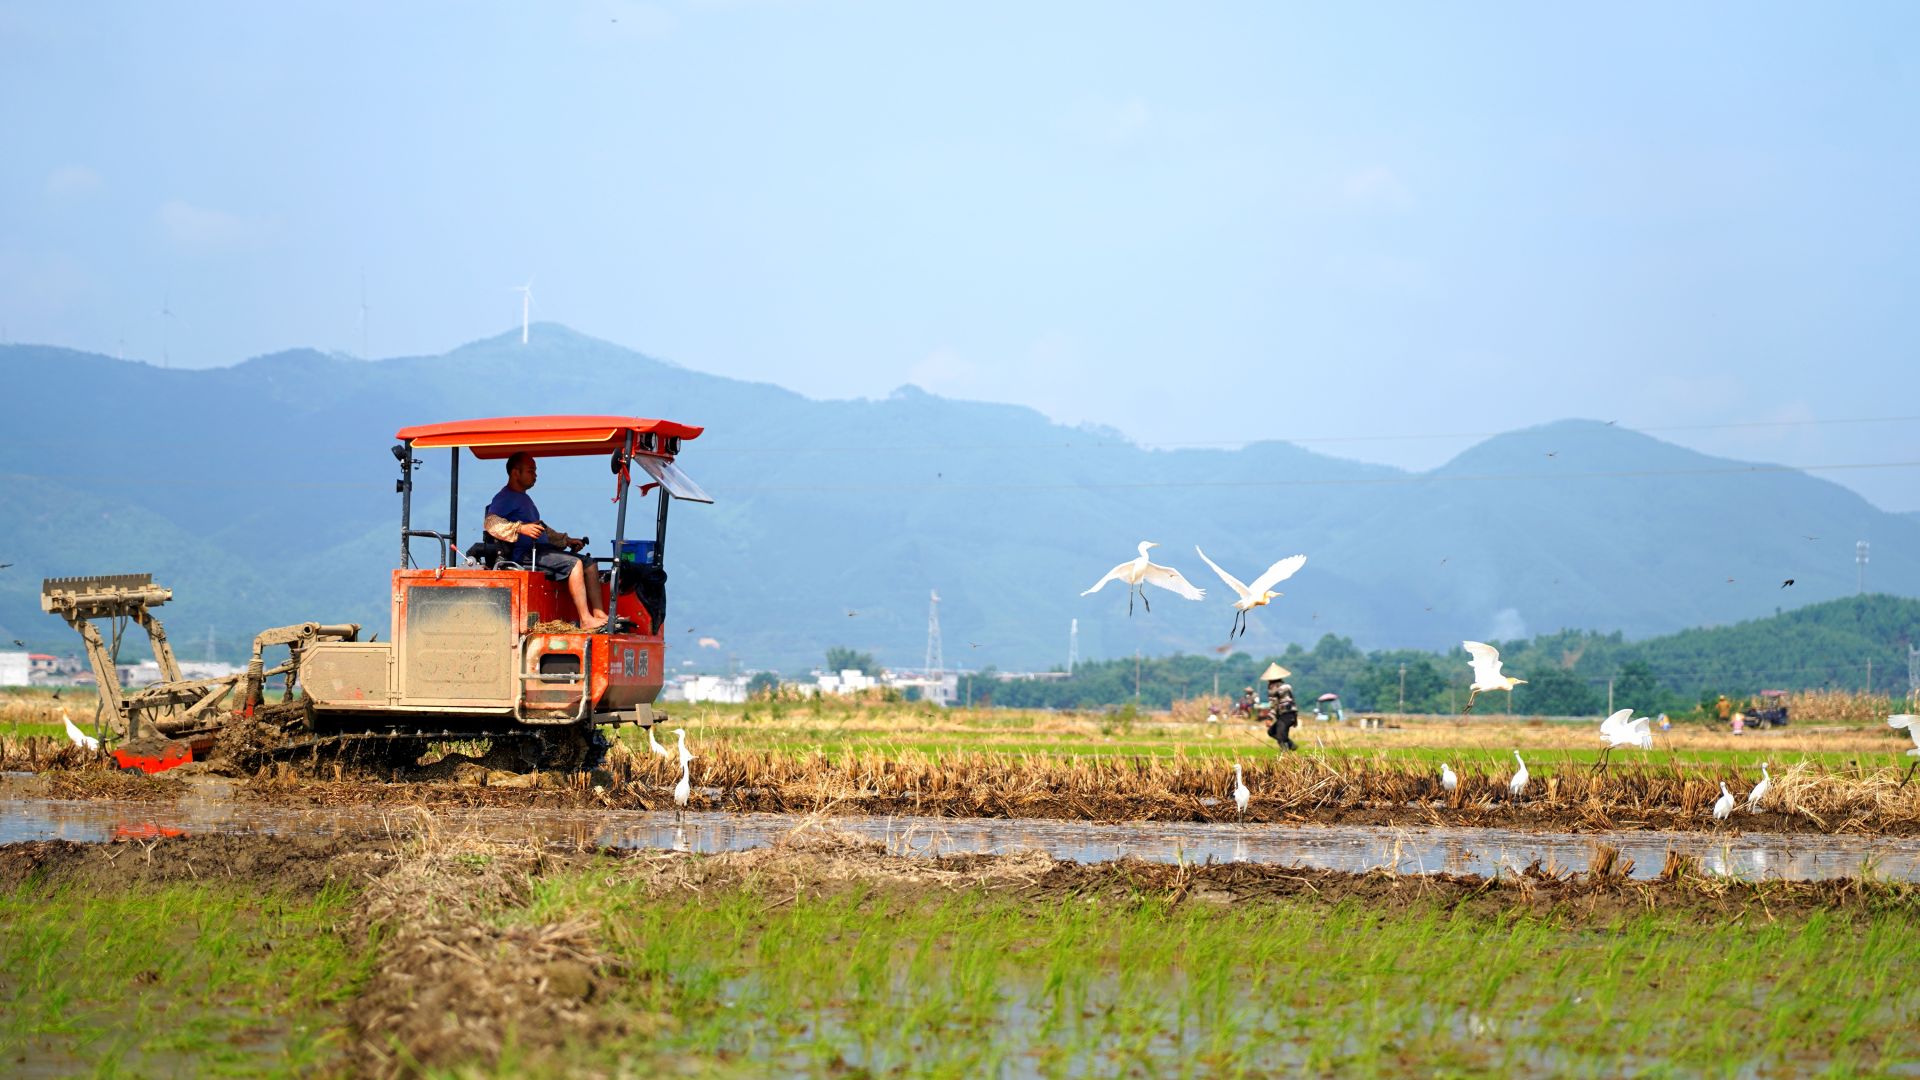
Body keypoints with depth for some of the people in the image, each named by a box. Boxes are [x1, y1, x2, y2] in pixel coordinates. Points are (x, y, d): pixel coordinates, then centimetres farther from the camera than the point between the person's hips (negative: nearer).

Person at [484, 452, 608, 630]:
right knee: (574, 563, -25)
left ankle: (599, 614, -8)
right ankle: (585, 620, -30)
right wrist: (521, 528, -31)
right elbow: (491, 523, -21)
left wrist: (566, 540, 26)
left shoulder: (524, 498, 27)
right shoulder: (505, 498, -4)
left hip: (542, 550, 10)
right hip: (525, 555, -10)